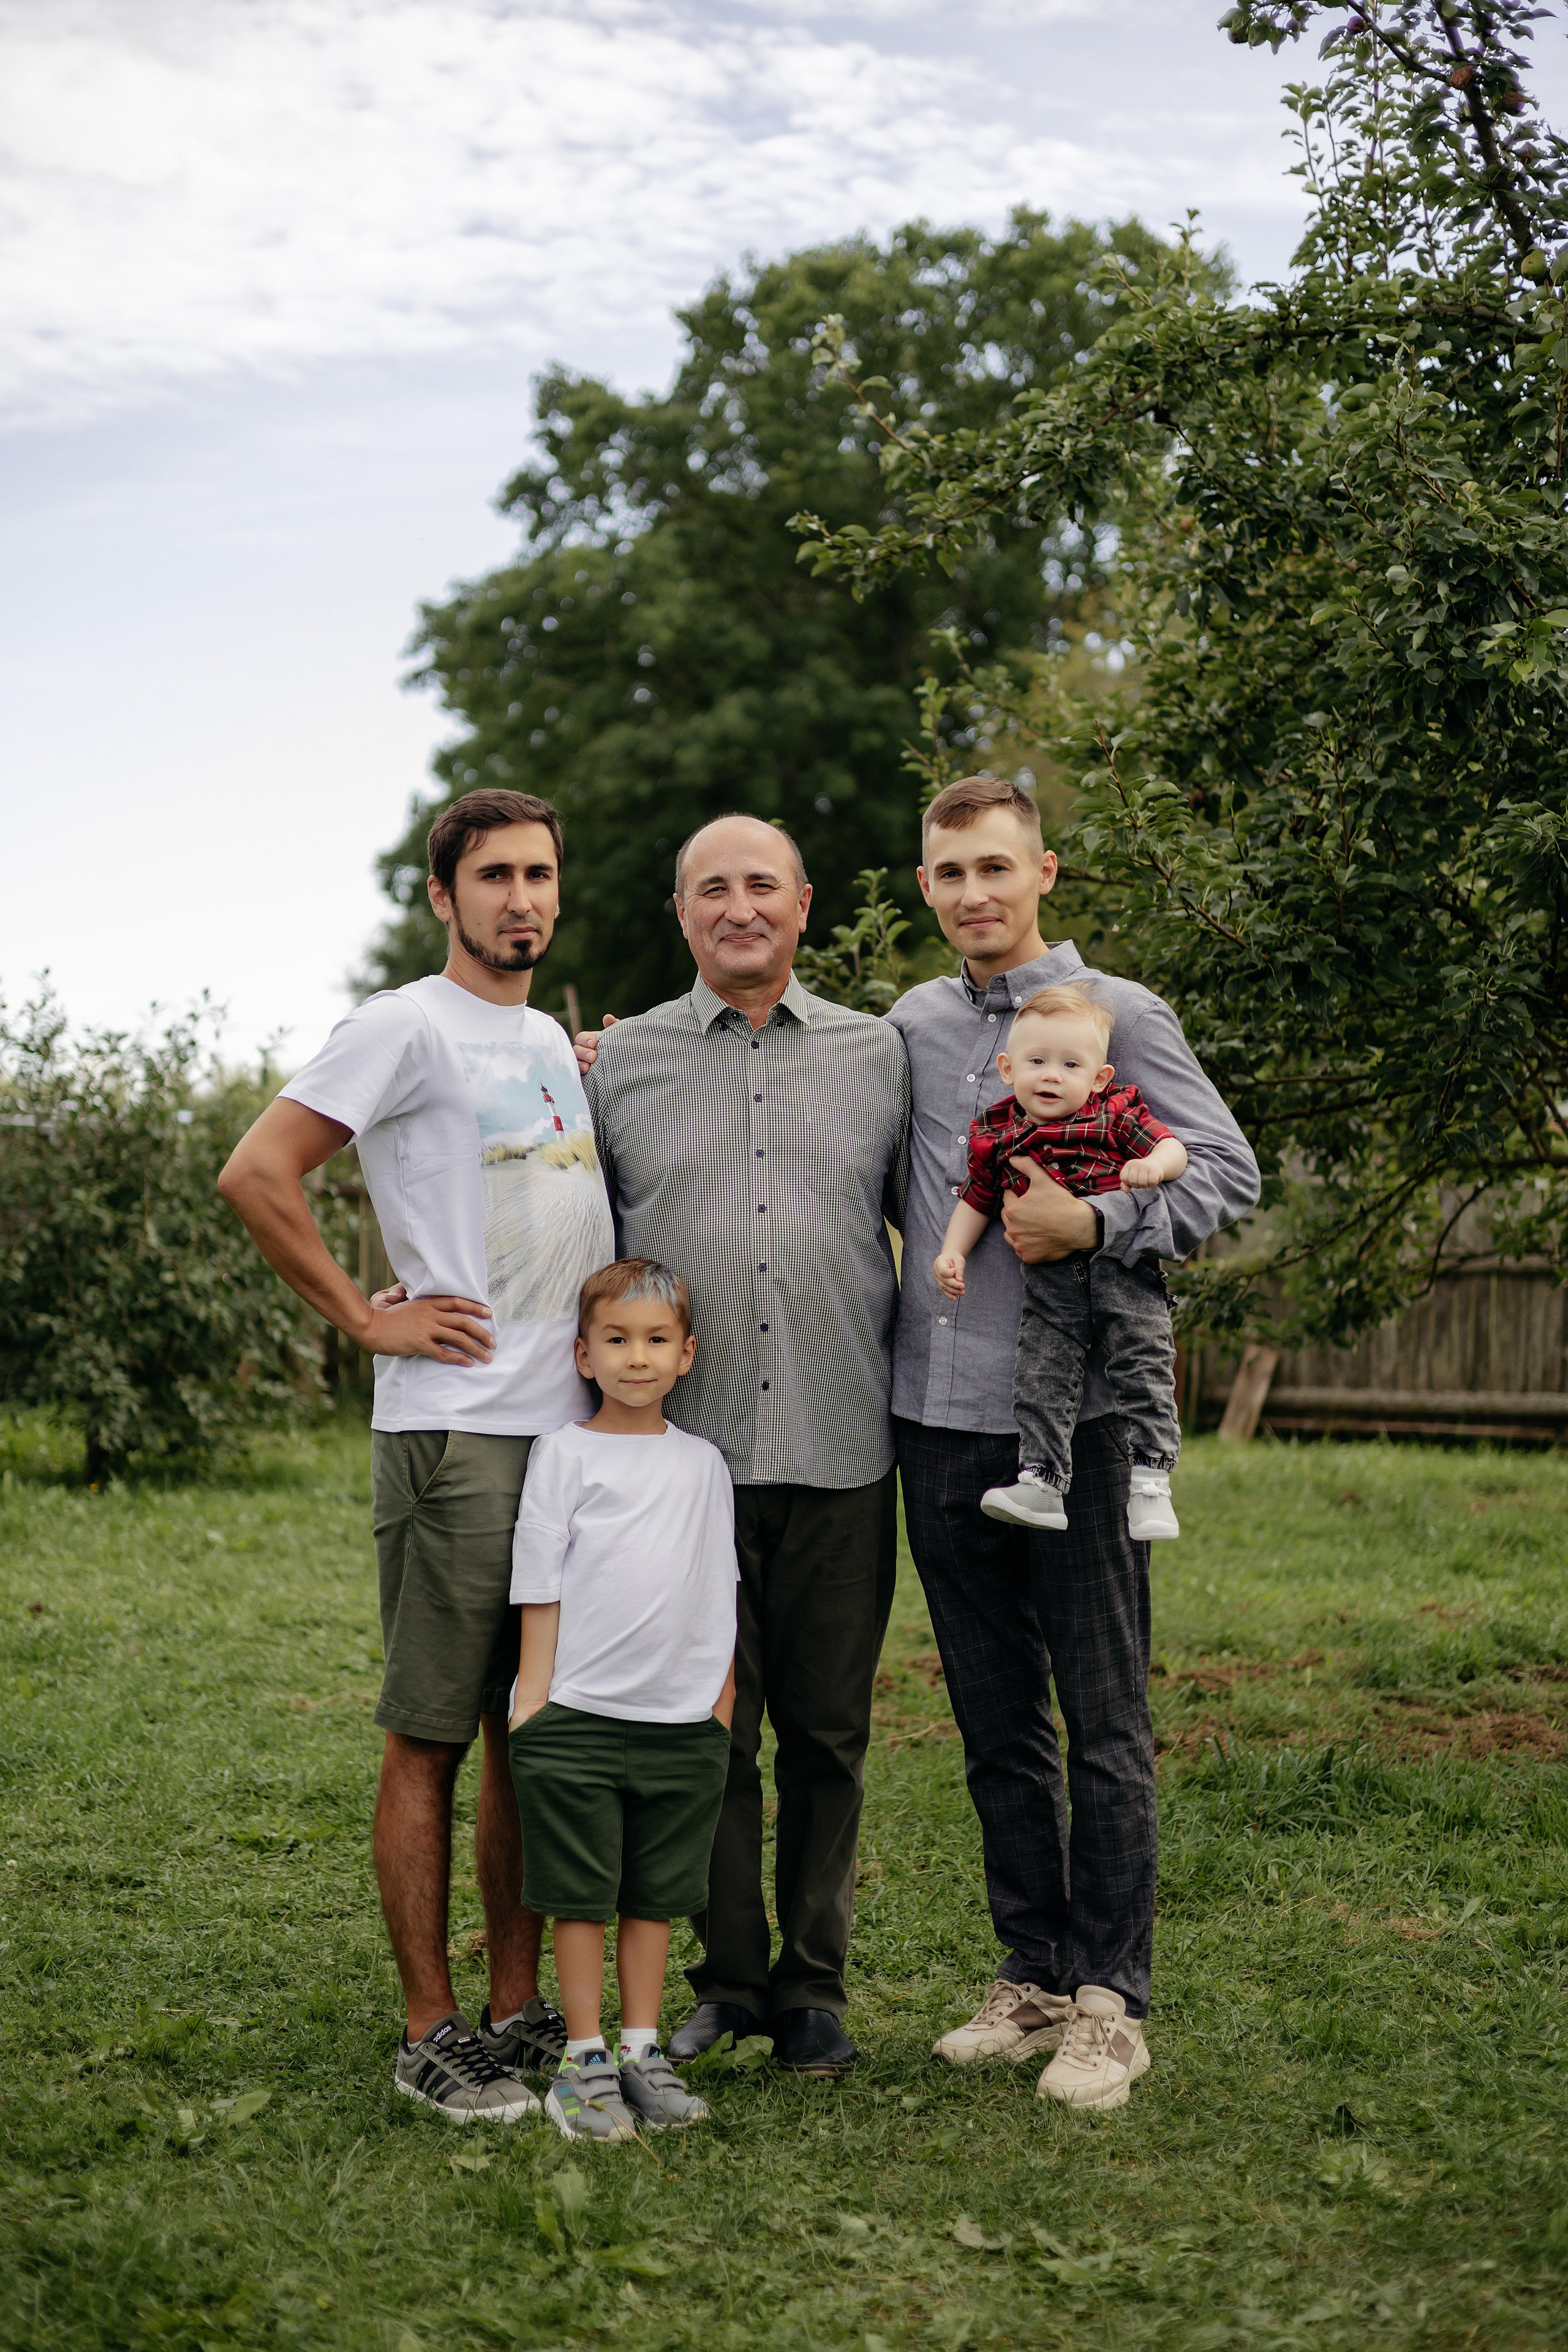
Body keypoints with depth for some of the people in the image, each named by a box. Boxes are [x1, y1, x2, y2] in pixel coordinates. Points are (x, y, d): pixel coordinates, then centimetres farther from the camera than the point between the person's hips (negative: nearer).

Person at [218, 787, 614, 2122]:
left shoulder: (551, 1041, 18)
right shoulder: (409, 1027, -6)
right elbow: (256, 1176, -14)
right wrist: (370, 1319, -12)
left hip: (577, 1426, 8)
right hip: (458, 1428, -7)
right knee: (433, 1739, -1)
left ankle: (519, 2011, 20)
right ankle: (432, 2035, 6)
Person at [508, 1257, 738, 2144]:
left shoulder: (703, 1463, 10)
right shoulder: (565, 1454, 0)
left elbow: (719, 1596, 15)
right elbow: (541, 1588, 0)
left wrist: (724, 1706, 11)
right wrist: (532, 1703, -5)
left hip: (684, 1719, 3)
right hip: (579, 1715, -3)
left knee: (655, 1896, 10)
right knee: (581, 1895, 1)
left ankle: (642, 2053, 19)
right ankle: (585, 2062, 10)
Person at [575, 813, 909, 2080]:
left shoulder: (879, 1053, 11)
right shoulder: (618, 1061, 10)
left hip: (841, 1452, 1)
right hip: (688, 1451, 0)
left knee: (829, 1730, 7)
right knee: (710, 1727, 4)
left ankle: (814, 1986, 20)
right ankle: (727, 1979, 19)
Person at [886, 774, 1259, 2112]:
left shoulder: (1118, 1016, -1)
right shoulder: (910, 1026, 13)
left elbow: (1227, 1172, -5)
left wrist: (1094, 1224, -19)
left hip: (1078, 1413, -5)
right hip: (939, 1414, 5)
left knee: (1106, 1726, -1)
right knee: (997, 1726, 12)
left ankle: (1111, 2001, 8)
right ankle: (1035, 1977, 23)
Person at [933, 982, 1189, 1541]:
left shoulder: (1115, 1114, 1)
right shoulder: (996, 1134, 8)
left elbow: (1173, 1147, -2)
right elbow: (976, 1199, 18)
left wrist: (1154, 1165, -25)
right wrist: (953, 1251, 7)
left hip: (1122, 1268, -2)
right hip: (1049, 1280, 2)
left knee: (1142, 1364, -9)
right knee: (1039, 1374, -8)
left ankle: (1150, 1479, -5)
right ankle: (1040, 1480, -5)